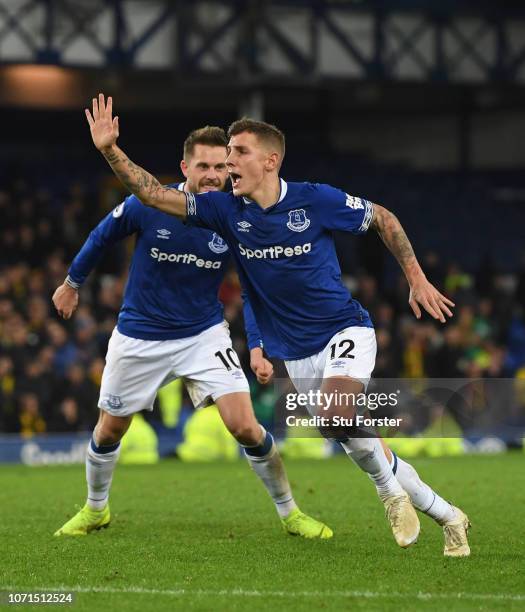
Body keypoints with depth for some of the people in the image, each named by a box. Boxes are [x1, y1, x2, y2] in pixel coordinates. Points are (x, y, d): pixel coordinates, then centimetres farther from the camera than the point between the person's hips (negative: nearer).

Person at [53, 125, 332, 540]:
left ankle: (289, 513, 5)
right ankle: (95, 510, 40)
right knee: (109, 431, 12)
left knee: (246, 427, -14)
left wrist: (258, 347, -12)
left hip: (205, 334, 0)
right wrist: (73, 283, 16)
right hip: (139, 338, 1)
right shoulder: (147, 206, -17)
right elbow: (102, 237, 3)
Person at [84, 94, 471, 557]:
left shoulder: (315, 201, -13)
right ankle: (447, 517, 22)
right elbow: (155, 194, -9)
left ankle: (391, 489, -8)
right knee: (363, 449, 5)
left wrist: (417, 280, 1)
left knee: (338, 413, -33)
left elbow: (383, 219, 1)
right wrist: (110, 150, -21)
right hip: (296, 355, 4)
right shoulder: (227, 211, -4)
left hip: (344, 329, -4)